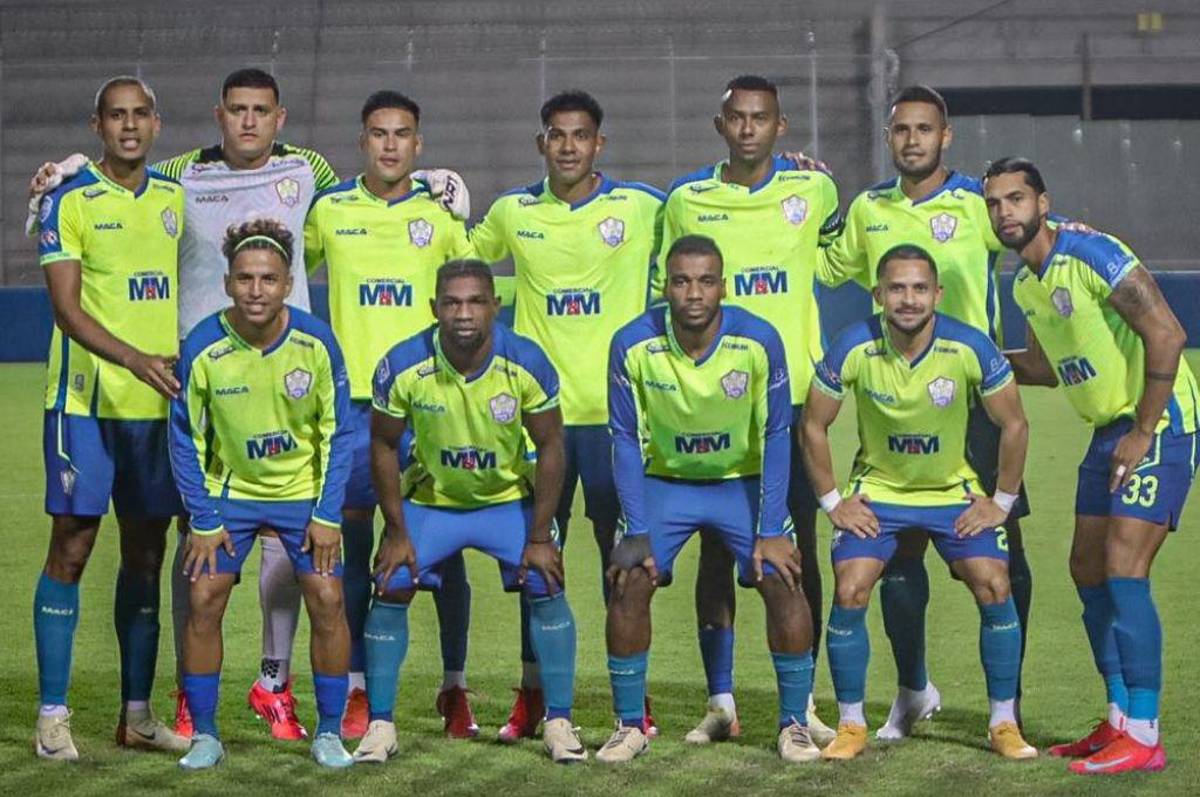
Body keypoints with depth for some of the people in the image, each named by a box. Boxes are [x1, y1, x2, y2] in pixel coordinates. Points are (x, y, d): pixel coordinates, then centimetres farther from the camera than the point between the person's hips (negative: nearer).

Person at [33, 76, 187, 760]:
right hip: (86, 401, -5)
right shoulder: (69, 203, -4)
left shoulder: (177, 199, 11)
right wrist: (136, 359, -24)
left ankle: (137, 715, 16)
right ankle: (53, 715, 2)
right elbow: (67, 308, -12)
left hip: (159, 403, 5)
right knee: (72, 547, -4)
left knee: (146, 554, 9)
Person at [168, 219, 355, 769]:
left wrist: (327, 515, -10)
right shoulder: (203, 347, -19)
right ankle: (204, 734, 4)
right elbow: (186, 439, -7)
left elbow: (338, 433, -6)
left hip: (304, 493, 0)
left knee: (327, 600, -9)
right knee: (203, 601, -10)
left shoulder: (316, 341, -18)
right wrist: (203, 521, -9)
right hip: (229, 491, 0)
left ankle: (329, 733, 5)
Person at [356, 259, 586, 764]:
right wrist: (397, 532, -8)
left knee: (546, 588, -13)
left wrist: (539, 536, -13)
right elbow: (384, 446, -8)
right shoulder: (403, 366, -22)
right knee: (391, 588, -11)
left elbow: (550, 446, -12)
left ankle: (559, 722, -1)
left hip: (510, 499, 0)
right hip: (430, 499, 0)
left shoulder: (526, 363, -23)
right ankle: (380, 725, 1)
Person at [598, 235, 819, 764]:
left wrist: (771, 531, -15)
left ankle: (794, 724, 0)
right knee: (629, 584, -15)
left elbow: (775, 436, -13)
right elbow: (625, 439, -11)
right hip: (665, 481, 1)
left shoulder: (759, 341, -22)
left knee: (782, 582, -16)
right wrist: (637, 533, -15)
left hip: (743, 480, 0)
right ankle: (629, 725, 1)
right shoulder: (633, 345, -21)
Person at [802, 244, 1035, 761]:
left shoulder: (970, 348, -22)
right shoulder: (854, 349, -21)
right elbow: (813, 426, -7)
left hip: (954, 490, 0)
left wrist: (1001, 502, -6)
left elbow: (1014, 424, -8)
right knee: (849, 593, -15)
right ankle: (851, 725, 2)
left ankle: (1003, 723, 3)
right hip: (876, 490, 0)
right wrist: (833, 502, -6)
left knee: (994, 588, -13)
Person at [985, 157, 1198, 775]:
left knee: (1124, 572, -15)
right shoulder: (1024, 285, 10)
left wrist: (1143, 433, -21)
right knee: (1088, 570, 10)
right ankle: (1119, 721, 19)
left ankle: (1144, 739, -11)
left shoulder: (1091, 254, -17)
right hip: (1109, 430, 9)